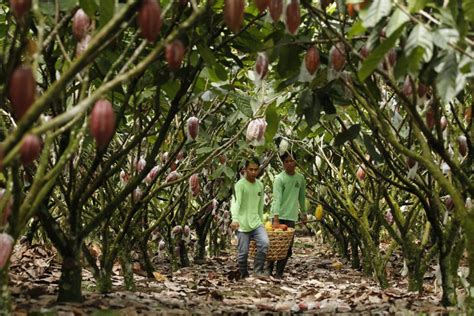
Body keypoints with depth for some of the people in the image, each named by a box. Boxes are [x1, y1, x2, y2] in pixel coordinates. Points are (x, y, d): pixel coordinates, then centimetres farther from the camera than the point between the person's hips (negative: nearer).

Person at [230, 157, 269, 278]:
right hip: (242, 225, -4)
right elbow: (236, 203, -25)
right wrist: (235, 219, -39)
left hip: (256, 223, 4)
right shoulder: (240, 185, -11)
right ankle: (244, 275, 21)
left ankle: (258, 271, -8)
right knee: (243, 253, 0)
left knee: (264, 243, -19)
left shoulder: (260, 185, 9)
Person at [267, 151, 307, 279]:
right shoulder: (279, 178, -10)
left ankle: (279, 273, 7)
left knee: (288, 246, 0)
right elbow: (277, 199, -19)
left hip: (291, 217, 4)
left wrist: (304, 213, 24)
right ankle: (269, 269, 12)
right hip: (279, 216, -4)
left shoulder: (300, 178, 7)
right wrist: (276, 219, -27)